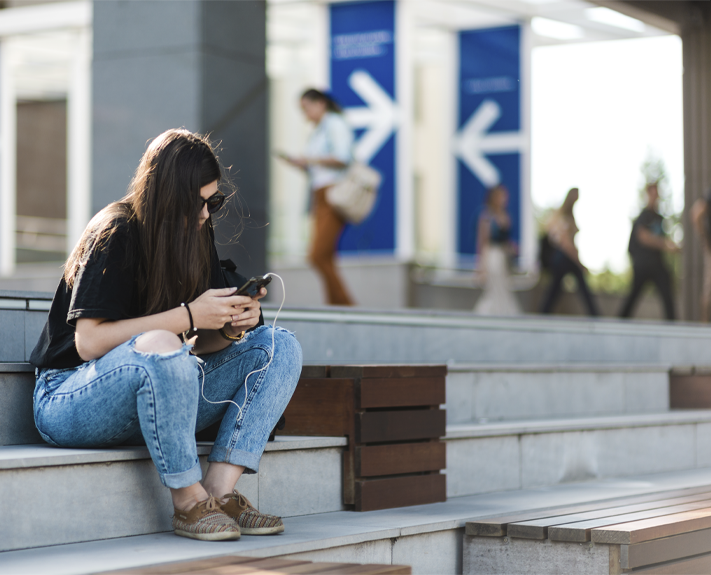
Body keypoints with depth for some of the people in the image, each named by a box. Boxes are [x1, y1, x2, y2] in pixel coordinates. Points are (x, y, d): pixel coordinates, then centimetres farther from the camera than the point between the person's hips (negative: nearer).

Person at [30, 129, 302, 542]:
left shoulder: (196, 233, 6)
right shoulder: (116, 233, -15)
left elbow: (200, 346, 7)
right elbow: (89, 343, -24)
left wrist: (230, 327, -16)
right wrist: (188, 316, -25)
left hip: (157, 393, 8)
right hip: (70, 397, -7)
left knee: (280, 348, -6)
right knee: (159, 348, -40)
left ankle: (219, 491, -18)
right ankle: (189, 502, -26)